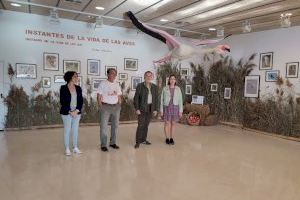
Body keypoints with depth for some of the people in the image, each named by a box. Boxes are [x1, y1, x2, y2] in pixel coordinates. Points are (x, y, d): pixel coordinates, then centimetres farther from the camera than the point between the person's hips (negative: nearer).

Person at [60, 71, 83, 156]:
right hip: (67, 113, -4)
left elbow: (81, 101, 5)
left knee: (75, 130, 9)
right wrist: (70, 112, -13)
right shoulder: (63, 88, -4)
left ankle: (75, 148, 19)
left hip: (77, 112, 4)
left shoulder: (78, 88, 8)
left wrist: (76, 110, -8)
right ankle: (67, 149, 12)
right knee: (67, 130, 2)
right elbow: (62, 101, -8)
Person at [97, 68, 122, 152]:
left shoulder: (117, 84, 13)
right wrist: (101, 107, -12)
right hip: (106, 106, -5)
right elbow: (99, 96, -4)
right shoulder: (103, 83, -2)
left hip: (116, 106, 5)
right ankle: (103, 145, 4)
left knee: (115, 125, 10)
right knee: (104, 126, -4)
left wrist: (119, 106, 8)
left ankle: (113, 143, 23)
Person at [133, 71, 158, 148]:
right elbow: (136, 98, -7)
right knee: (140, 125, -7)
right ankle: (137, 142, 1)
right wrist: (137, 109, -14)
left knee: (146, 125, 11)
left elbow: (156, 99, 7)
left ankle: (143, 139, 22)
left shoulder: (154, 87, 5)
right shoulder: (140, 86, -6)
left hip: (150, 108, 4)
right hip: (142, 108, -4)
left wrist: (156, 109, 1)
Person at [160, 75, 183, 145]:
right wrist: (161, 110, -4)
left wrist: (180, 111, -2)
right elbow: (162, 100, 0)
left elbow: (180, 100, 2)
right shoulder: (165, 89, -1)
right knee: (167, 123, 0)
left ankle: (171, 138, 19)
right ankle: (167, 139, 14)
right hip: (167, 107, -1)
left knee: (173, 123, 6)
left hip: (175, 108, 2)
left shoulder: (178, 89, 2)